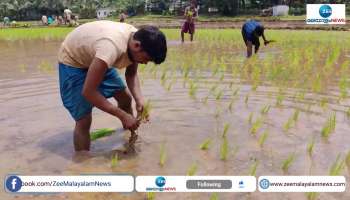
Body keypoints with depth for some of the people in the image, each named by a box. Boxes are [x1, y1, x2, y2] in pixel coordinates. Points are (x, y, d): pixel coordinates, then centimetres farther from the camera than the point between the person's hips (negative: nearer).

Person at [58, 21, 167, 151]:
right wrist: (123, 116, -32)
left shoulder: (136, 40, -16)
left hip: (96, 59, 8)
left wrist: (139, 100, -19)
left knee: (125, 98, 10)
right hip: (72, 61, -7)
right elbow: (88, 91, -37)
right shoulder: (112, 47, -42)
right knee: (84, 120, -13)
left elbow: (131, 74, -1)